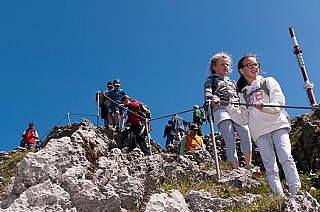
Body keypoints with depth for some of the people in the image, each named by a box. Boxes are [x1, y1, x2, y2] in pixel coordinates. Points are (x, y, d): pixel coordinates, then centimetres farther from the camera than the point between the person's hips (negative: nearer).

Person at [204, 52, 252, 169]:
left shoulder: (232, 82, 35)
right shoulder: (211, 80, 18)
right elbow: (207, 94, -1)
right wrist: (213, 98, -24)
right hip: (221, 110, -4)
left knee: (245, 131, -25)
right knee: (230, 141, -16)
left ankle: (248, 166, -23)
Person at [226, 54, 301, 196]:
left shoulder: (268, 82, 18)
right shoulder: (243, 94, 24)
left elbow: (280, 102, 2)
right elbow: (243, 120, 17)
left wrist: (264, 107, -16)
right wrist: (229, 107, 3)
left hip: (278, 125, -2)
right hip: (259, 132, 2)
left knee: (286, 159, -20)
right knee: (270, 168, -9)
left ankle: (296, 193, -22)